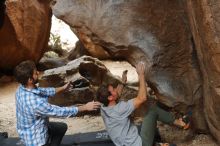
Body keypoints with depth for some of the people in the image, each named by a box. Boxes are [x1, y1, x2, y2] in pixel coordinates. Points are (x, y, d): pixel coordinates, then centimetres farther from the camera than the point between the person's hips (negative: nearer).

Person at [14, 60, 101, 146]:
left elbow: (43, 91, 7)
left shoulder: (22, 88, -12)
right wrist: (85, 107, -20)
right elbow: (59, 112, -28)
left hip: (30, 128, 8)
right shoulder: (35, 102, -38)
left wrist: (62, 88, 13)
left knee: (62, 127, 25)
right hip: (35, 138, -8)